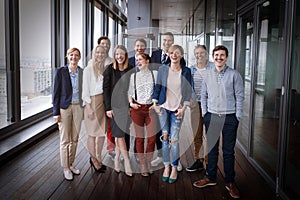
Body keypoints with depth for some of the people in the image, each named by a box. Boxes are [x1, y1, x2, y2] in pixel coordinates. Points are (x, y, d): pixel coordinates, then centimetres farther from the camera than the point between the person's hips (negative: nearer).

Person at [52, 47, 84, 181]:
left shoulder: (82, 72, 5)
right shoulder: (60, 71, -6)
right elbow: (56, 92, -6)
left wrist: (84, 109, 10)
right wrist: (56, 112, -10)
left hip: (78, 108, 4)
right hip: (65, 108, -4)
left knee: (75, 138, 12)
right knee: (65, 140, 2)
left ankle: (71, 164, 27)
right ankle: (65, 168, 14)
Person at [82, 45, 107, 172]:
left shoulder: (104, 69, 10)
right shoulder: (88, 69, -7)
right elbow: (85, 90, -8)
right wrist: (89, 108, -13)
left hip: (103, 102, 6)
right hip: (92, 102, -5)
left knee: (102, 132, 9)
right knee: (93, 133, 3)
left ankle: (98, 158, 24)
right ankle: (93, 158, 20)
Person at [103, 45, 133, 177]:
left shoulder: (131, 70, 4)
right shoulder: (109, 70, -2)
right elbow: (106, 89, -3)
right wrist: (108, 107, -8)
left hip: (127, 105, 2)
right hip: (115, 105, -2)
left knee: (120, 134, 5)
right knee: (119, 134, -3)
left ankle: (117, 158, 21)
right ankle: (126, 161, 4)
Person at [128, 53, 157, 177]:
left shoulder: (155, 74, 4)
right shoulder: (134, 76, 10)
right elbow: (130, 92, 13)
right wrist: (131, 102, -2)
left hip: (150, 108, -1)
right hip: (137, 108, 1)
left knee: (152, 137, -3)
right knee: (139, 138, 3)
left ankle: (148, 163, 16)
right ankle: (143, 166, 12)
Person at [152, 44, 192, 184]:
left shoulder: (186, 71, 1)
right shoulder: (162, 69, 2)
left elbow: (189, 91, 3)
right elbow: (157, 87, 8)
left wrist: (184, 107, -3)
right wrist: (155, 103, 1)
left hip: (178, 109, -1)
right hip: (163, 107, 1)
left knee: (174, 139, -4)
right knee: (165, 137, 4)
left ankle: (174, 168, 10)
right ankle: (166, 166, 16)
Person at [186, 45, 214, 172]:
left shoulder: (213, 67, -1)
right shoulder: (191, 69, 12)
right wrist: (189, 98, -1)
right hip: (196, 104, 4)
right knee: (197, 134, 8)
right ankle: (198, 161, 18)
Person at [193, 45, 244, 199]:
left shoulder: (234, 75, -3)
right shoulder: (207, 74, 6)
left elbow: (239, 96, -2)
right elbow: (203, 95, 11)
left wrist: (238, 117, -6)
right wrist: (204, 113, 5)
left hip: (229, 118, -2)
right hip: (211, 117, 3)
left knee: (228, 151, 6)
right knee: (212, 149, 12)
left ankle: (230, 182, 19)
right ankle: (210, 177, 26)